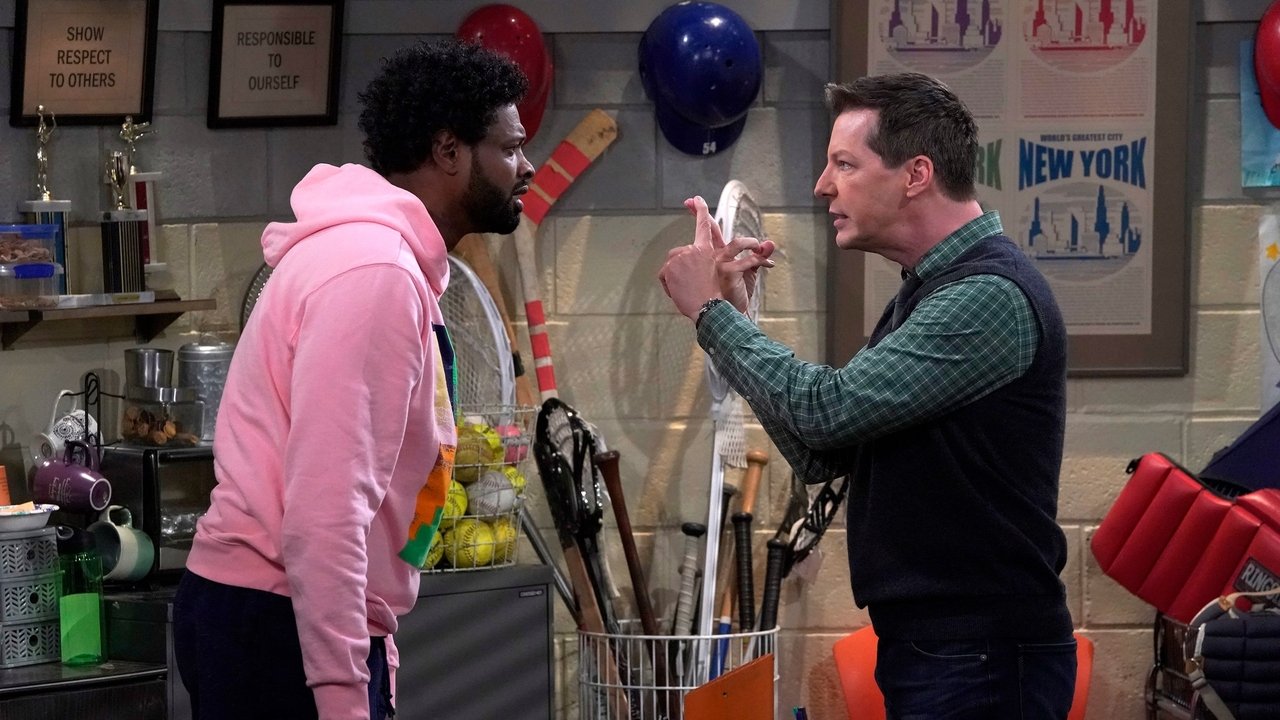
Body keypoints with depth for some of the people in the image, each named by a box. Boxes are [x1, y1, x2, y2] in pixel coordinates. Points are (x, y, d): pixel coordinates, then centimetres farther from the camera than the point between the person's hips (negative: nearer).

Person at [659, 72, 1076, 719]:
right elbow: (821, 457, 13)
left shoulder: (990, 296, -18)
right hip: (926, 644, 9)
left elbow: (826, 412, -23)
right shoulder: (931, 290, 14)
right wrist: (734, 312, 6)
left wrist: (711, 310, -10)